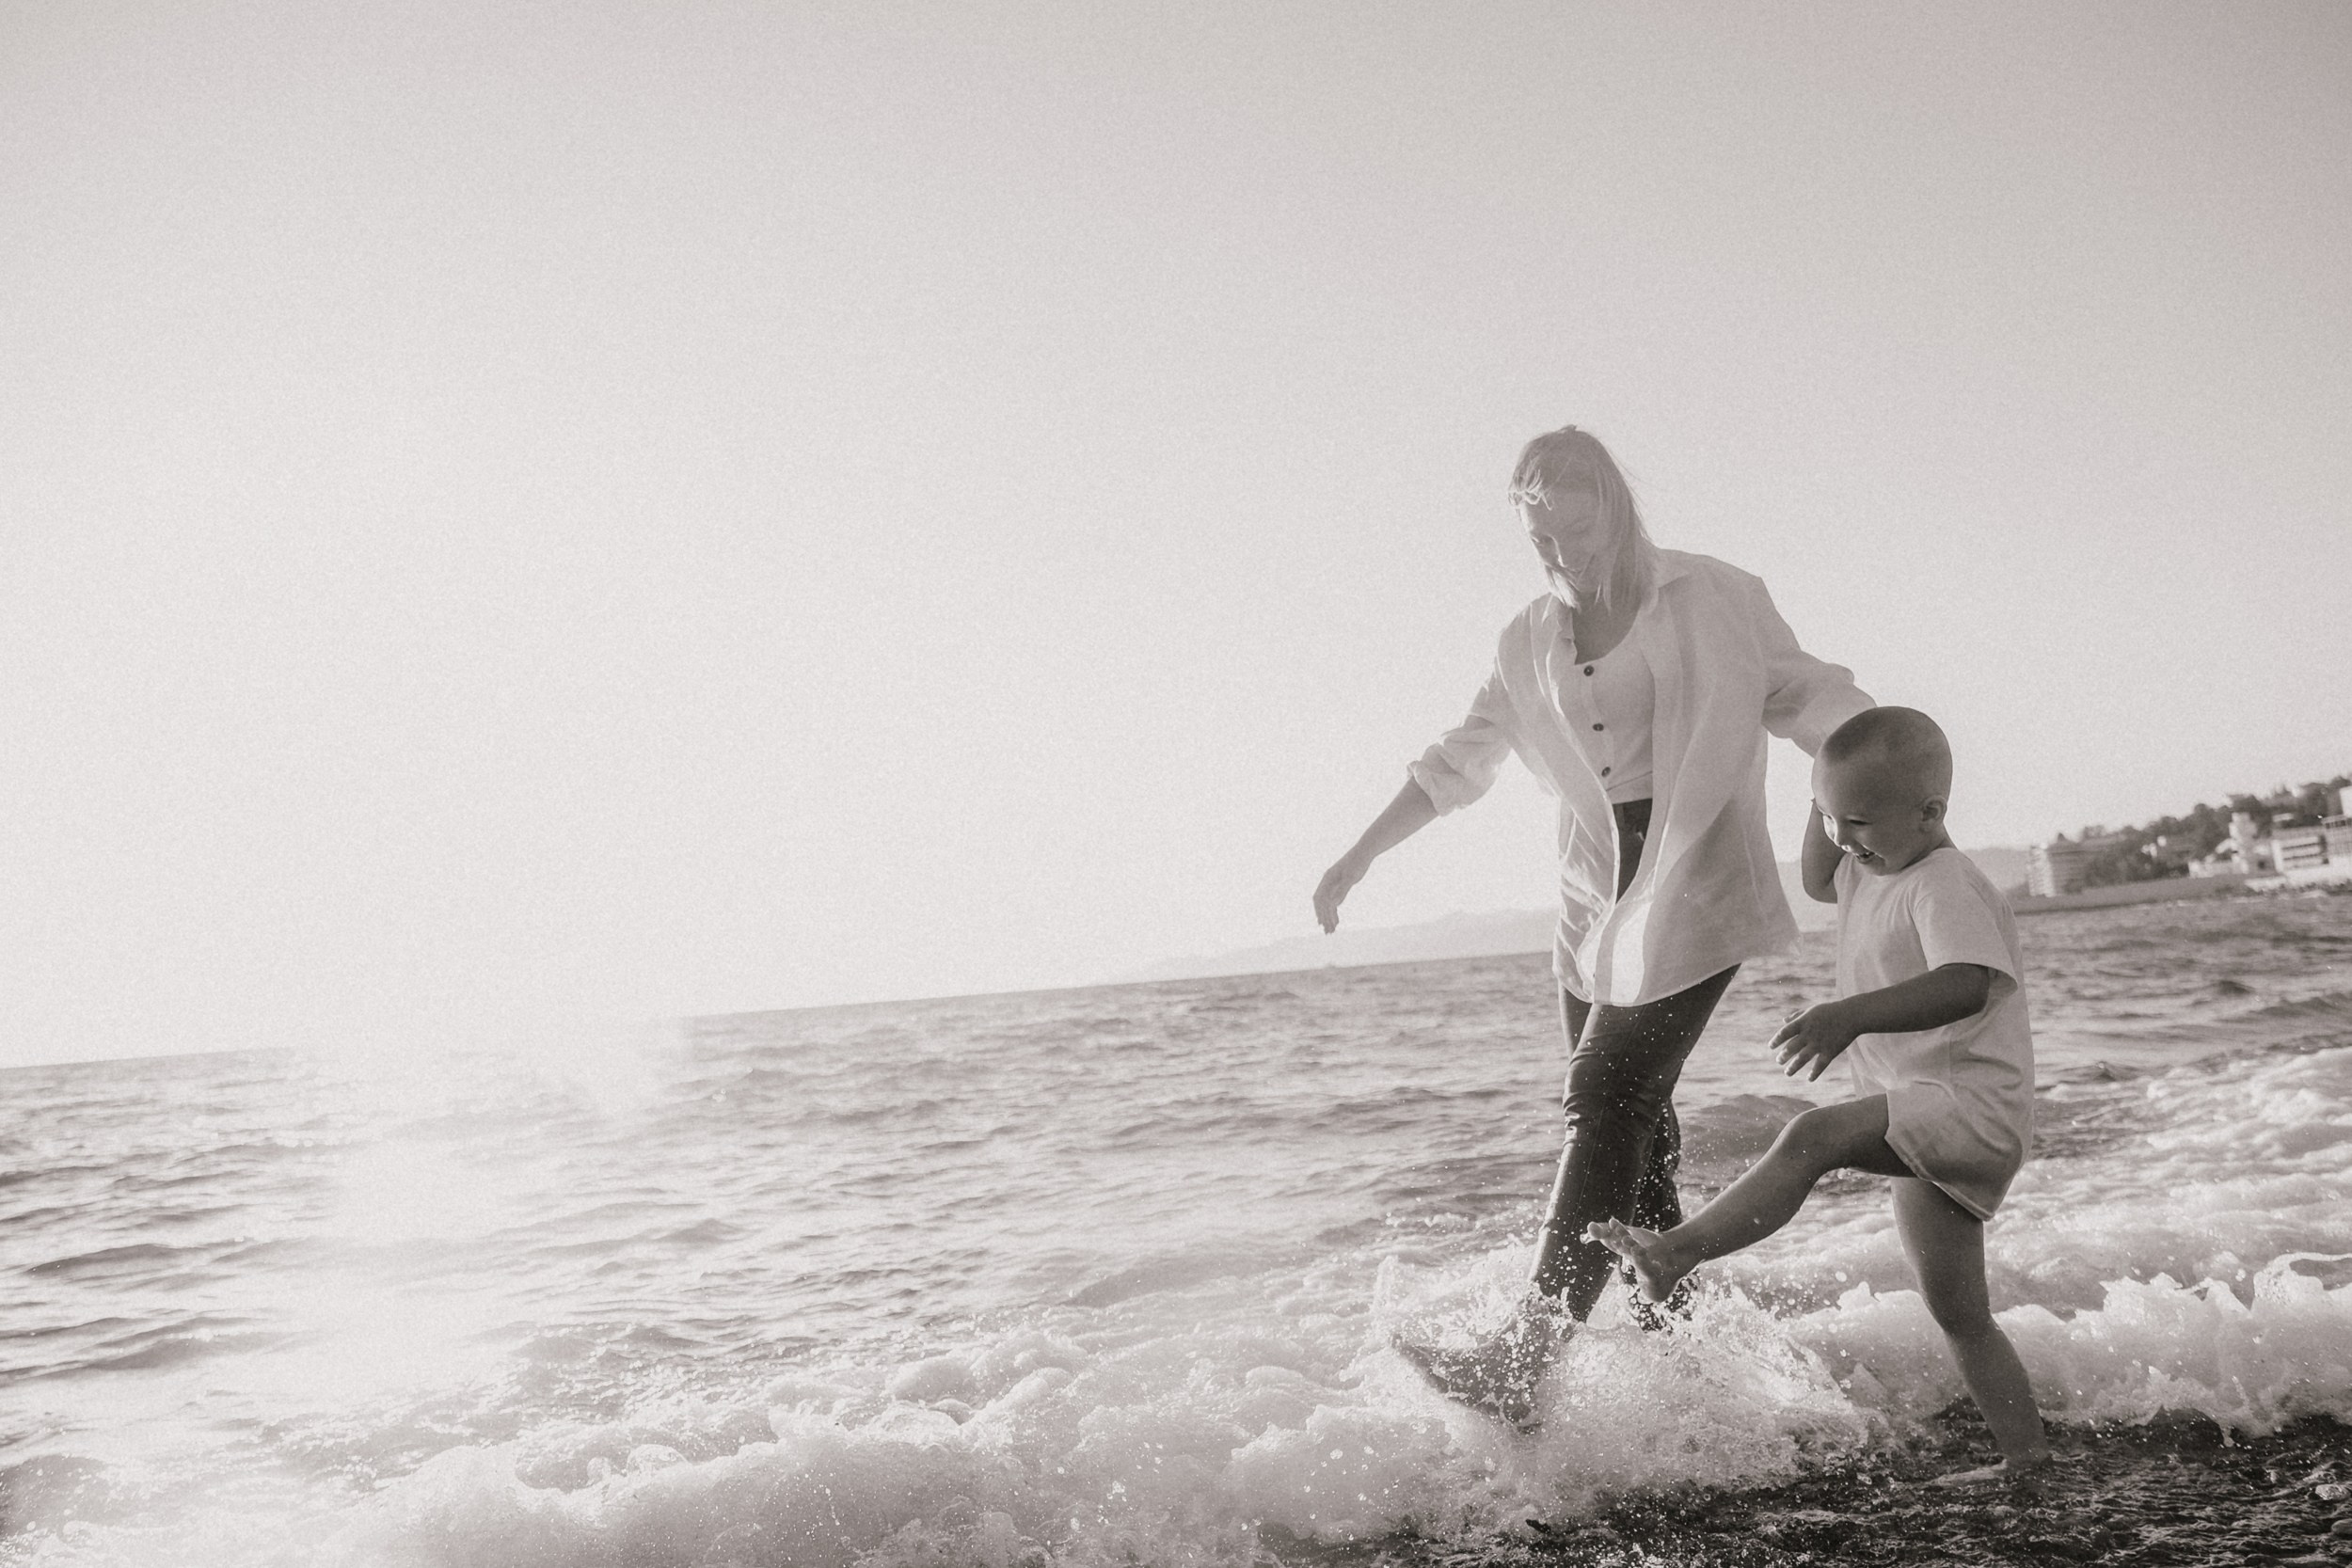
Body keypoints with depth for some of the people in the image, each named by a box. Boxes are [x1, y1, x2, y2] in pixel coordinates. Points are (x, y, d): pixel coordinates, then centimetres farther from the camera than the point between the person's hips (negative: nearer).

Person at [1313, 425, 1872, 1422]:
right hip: (1597, 901, 6)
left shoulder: (1713, 600, -2)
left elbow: (1806, 697, 3)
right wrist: (1359, 857, 15)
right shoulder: (1531, 642, 11)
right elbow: (1458, 764, 17)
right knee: (1633, 1120, 6)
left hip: (1697, 892, -6)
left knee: (1607, 1103, -14)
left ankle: (1521, 1364, -18)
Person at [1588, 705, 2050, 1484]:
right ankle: (2025, 1452, 23)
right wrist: (1831, 792, 18)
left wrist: (1852, 1014, -46)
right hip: (1933, 1127, 11)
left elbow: (1967, 985, -34)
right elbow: (1818, 880, 34)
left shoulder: (1948, 886, -17)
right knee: (1958, 1314, 15)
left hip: (1970, 1105, -11)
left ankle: (1678, 1252, -38)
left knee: (1812, 1136, -31)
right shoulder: (1872, 873, 12)